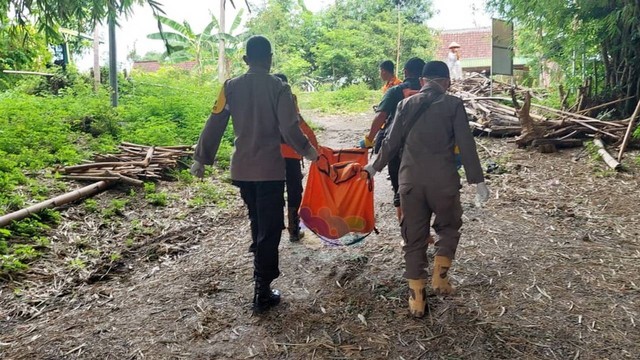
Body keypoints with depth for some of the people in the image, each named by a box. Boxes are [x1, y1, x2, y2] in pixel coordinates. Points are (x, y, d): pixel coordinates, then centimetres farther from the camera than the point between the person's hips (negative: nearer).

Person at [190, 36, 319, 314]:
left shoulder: (231, 87, 1)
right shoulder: (279, 88, -8)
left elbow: (214, 125, 1)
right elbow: (289, 129, -13)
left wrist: (201, 159, 10)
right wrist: (308, 151, 4)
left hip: (242, 168, 4)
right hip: (270, 169, -4)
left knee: (257, 222, 23)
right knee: (269, 229, 3)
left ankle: (262, 269, 38)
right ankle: (262, 293, 5)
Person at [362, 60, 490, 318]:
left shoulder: (406, 104, 7)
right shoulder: (453, 104, -1)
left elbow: (391, 142, 10)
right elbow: (466, 145, -4)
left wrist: (375, 167, 24)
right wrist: (477, 181, 1)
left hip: (410, 180, 2)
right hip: (443, 181, -2)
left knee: (414, 238, 11)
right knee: (448, 227, 24)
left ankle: (417, 299, 16)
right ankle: (439, 278, 14)